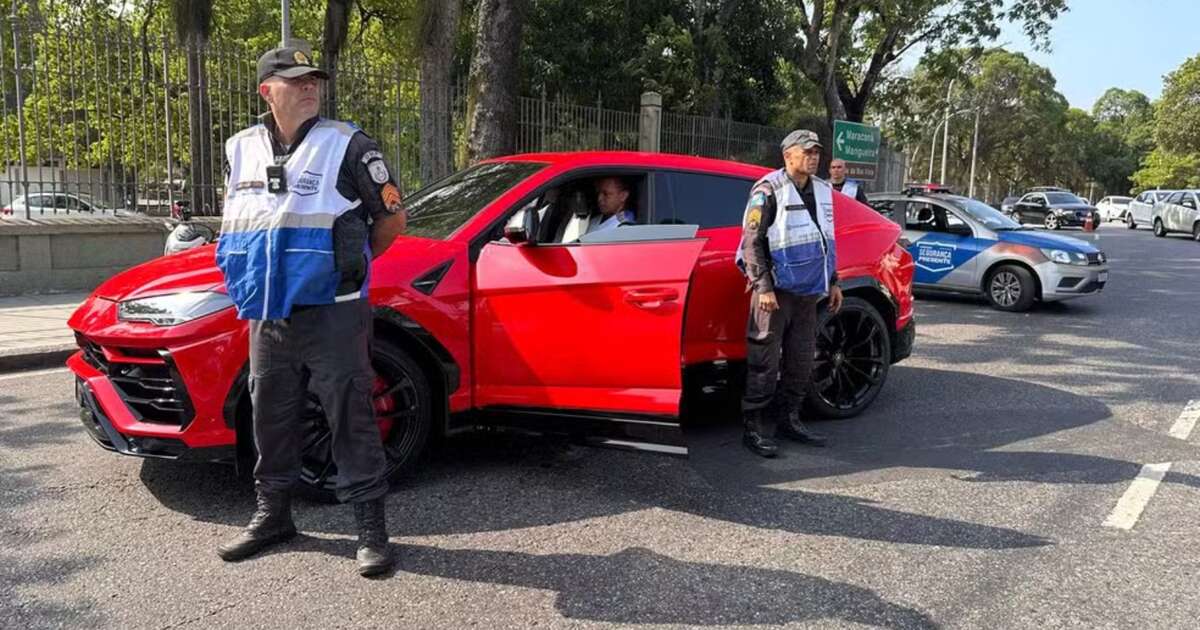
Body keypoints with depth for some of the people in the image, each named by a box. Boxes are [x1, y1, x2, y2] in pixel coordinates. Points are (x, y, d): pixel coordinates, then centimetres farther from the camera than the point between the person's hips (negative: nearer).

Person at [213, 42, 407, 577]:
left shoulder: (348, 145, -5)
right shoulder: (242, 150, 11)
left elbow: (392, 217, 0)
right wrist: (261, 271, 16)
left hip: (333, 313, -5)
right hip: (268, 316, 6)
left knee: (351, 416, -2)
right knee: (271, 416, 15)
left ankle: (371, 525, 7)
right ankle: (272, 513, 31)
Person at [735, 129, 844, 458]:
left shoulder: (823, 191, 14)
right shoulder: (769, 190, -8)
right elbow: (752, 242, -11)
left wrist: (833, 282, 21)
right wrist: (764, 287, -16)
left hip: (808, 291, 7)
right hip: (776, 291, -7)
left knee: (801, 361, 12)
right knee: (764, 362, -5)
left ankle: (788, 419, 26)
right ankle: (754, 428, 2)